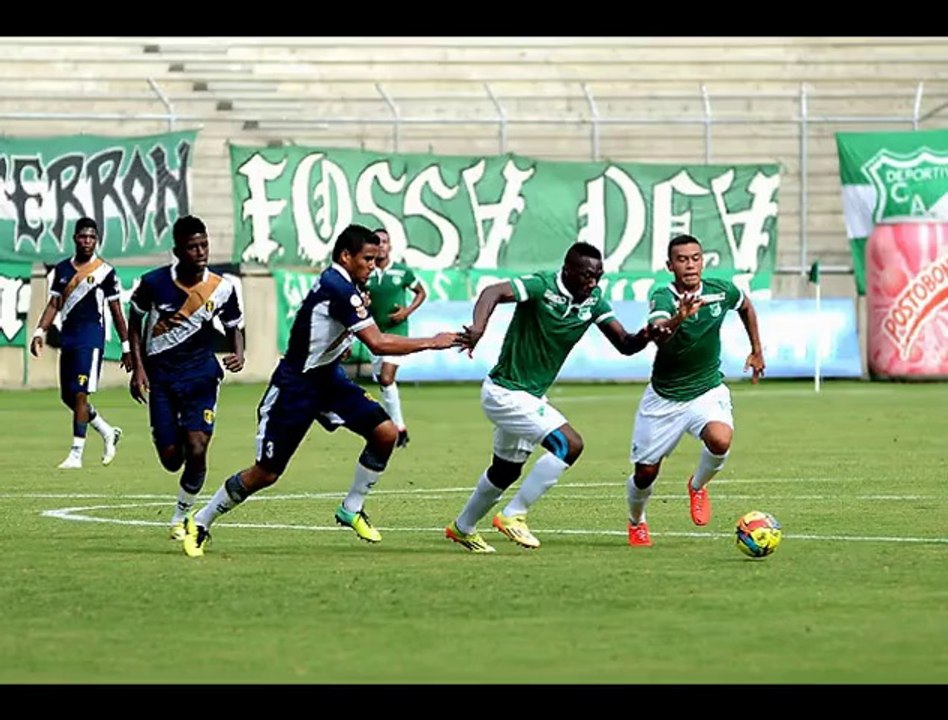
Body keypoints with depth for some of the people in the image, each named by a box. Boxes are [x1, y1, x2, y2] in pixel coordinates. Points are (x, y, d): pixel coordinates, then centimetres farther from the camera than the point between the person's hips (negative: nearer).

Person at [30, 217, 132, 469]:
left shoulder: (104, 271, -2)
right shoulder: (62, 269, 11)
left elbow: (116, 311, 2)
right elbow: (54, 304, 14)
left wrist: (126, 347, 3)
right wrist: (40, 332, 0)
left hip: (91, 338, -6)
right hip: (67, 339, 6)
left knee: (80, 394, -14)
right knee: (68, 396, 9)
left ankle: (76, 454, -12)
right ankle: (108, 433, 29)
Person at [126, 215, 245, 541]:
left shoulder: (222, 288, -7)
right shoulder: (154, 282, -9)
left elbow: (234, 327, 9)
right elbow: (135, 322, 6)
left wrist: (238, 355, -12)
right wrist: (138, 368, -2)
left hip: (200, 375, 0)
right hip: (161, 376, 0)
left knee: (196, 450, -16)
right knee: (171, 459, -1)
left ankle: (181, 516, 5)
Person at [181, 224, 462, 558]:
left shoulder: (344, 286, 4)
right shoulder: (337, 289, -25)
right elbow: (378, 344, -29)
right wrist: (431, 343, -23)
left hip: (328, 378, 9)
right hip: (295, 384, -9)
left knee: (385, 432, -8)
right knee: (266, 473, -4)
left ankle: (351, 509, 7)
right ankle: (199, 523, 14)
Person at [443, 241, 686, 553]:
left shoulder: (593, 300, -1)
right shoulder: (541, 287, -23)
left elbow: (624, 344, -3)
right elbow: (495, 292, -39)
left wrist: (643, 337, -26)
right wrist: (478, 327, -58)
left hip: (530, 397, 9)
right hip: (505, 393, -9)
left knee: (506, 470, 24)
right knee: (569, 444, -21)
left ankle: (462, 528, 45)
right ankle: (513, 515, -12)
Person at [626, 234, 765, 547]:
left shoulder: (721, 291, -9)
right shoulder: (662, 297, -22)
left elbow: (746, 305, 16)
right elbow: (658, 331, -44)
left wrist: (757, 351, 17)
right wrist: (678, 319, -65)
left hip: (707, 390, 1)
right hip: (663, 397, -1)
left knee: (720, 440, -30)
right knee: (645, 473, 6)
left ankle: (698, 486, 3)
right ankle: (636, 523, 41)